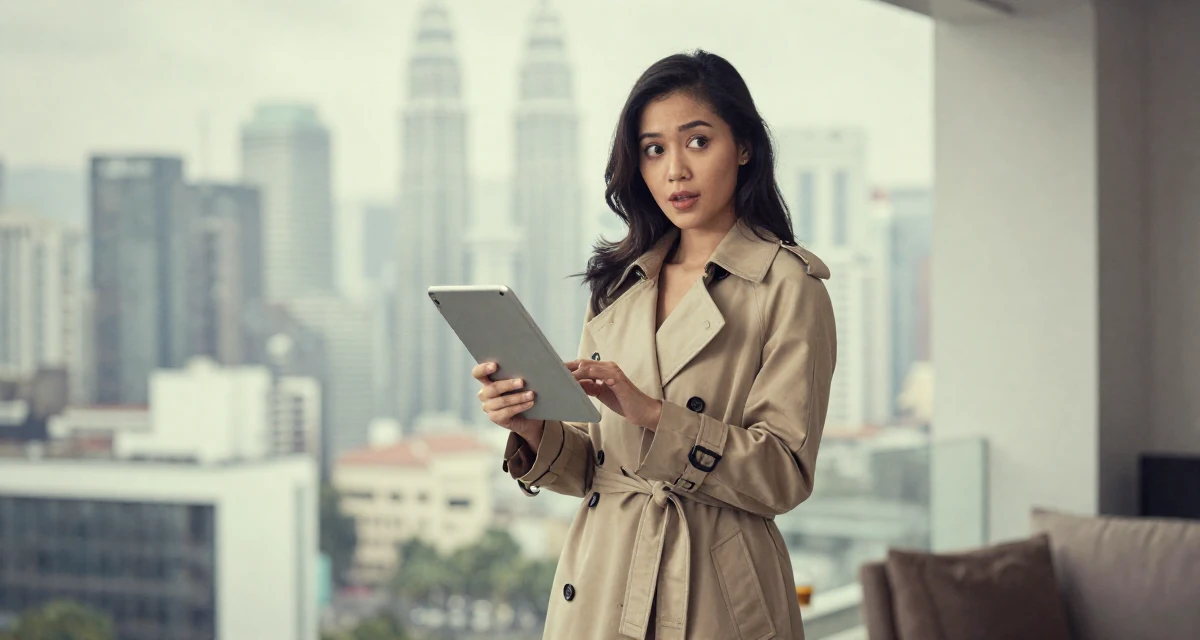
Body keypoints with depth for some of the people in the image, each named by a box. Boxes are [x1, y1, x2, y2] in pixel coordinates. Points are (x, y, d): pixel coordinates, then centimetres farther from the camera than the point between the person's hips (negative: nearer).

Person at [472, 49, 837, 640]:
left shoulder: (788, 287, -7)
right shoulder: (619, 283, 9)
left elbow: (784, 474, -13)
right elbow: (591, 466, 9)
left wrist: (651, 414, -21)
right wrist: (533, 430, -10)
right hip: (599, 588, 5)